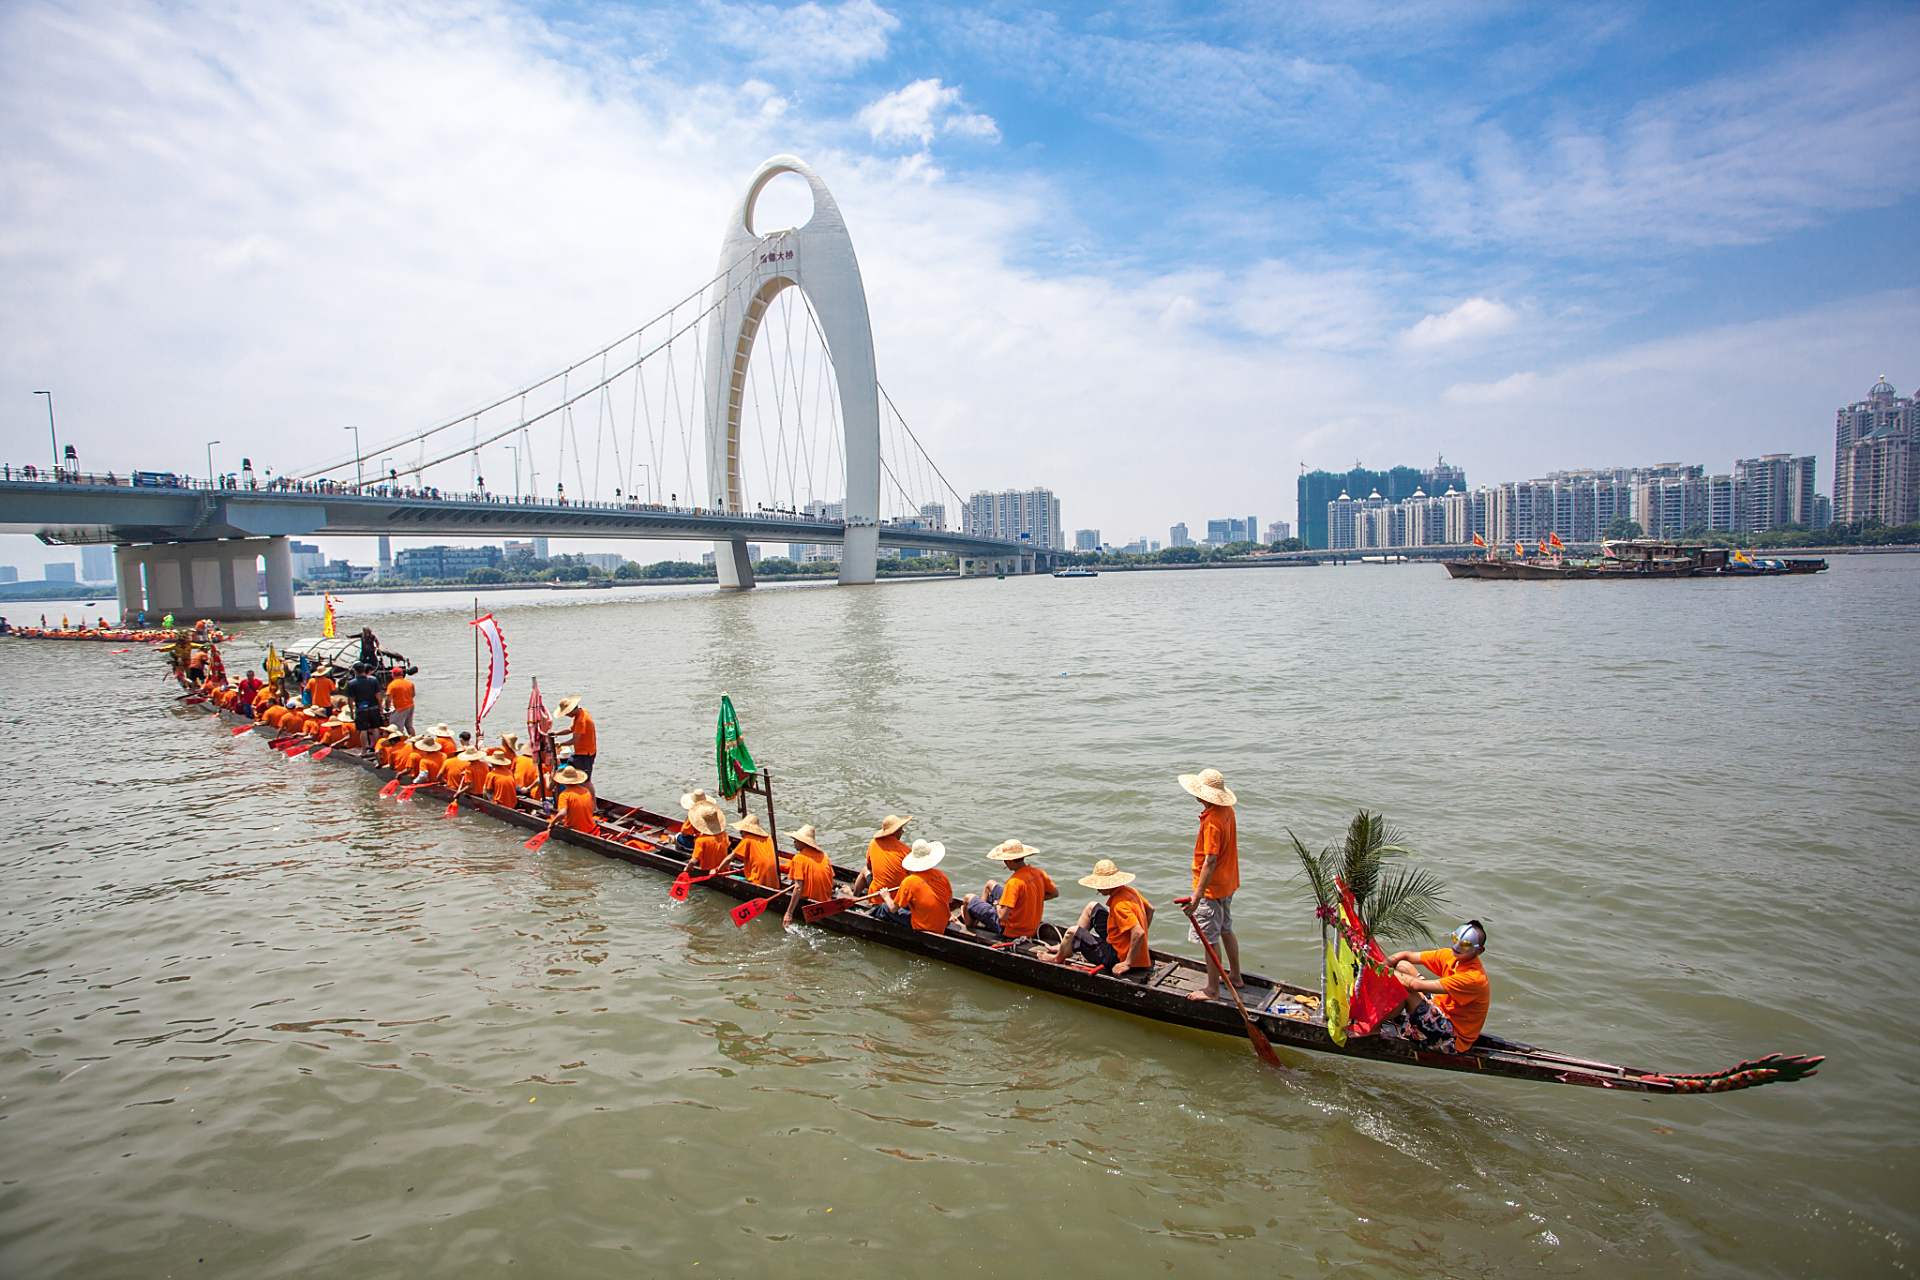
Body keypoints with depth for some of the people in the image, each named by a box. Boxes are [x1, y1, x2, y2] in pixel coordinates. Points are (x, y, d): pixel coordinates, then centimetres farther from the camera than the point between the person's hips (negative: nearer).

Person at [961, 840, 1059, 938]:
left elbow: (1002, 916, -33)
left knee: (969, 898, 8)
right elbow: (1055, 893, 7)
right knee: (990, 884, 23)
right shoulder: (1039, 873, -9)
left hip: (1011, 932, -8)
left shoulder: (1014, 882, -32)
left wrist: (997, 904, -11)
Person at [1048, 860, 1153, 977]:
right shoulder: (1130, 891, -1)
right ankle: (1066, 946, 27)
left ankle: (1058, 959, 25)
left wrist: (1127, 963, -29)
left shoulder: (1120, 905, -29)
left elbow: (1139, 933, -37)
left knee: (1072, 932, -5)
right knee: (1091, 907, 17)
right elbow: (1150, 909, 14)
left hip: (1118, 958, -10)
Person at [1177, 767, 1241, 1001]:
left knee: (1211, 938, 1)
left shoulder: (1212, 822, -27)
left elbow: (1210, 861, -30)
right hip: (1227, 884, 10)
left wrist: (1197, 896, -31)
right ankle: (1235, 976, 36)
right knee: (1226, 930, 22)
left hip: (1212, 888, -10)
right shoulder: (1227, 810, 2)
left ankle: (1212, 989, 10)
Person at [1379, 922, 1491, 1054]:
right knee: (1403, 965, -2)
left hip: (1452, 1039, -9)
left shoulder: (1473, 977, -28)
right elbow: (1407, 956, 1)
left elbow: (1417, 985, -32)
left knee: (1406, 989, -27)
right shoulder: (1450, 955, -3)